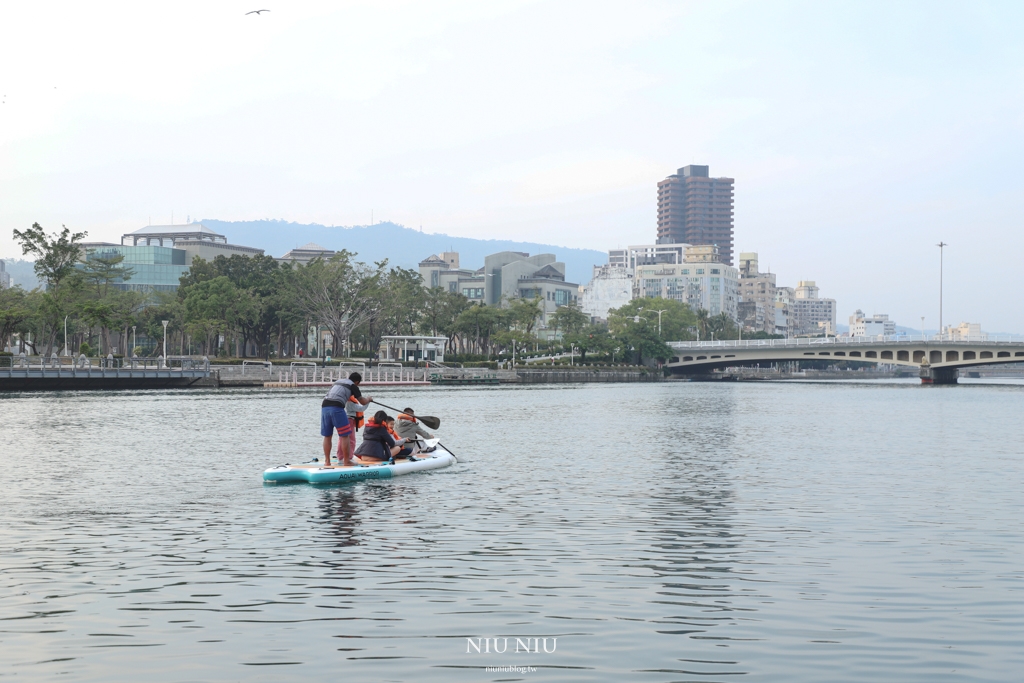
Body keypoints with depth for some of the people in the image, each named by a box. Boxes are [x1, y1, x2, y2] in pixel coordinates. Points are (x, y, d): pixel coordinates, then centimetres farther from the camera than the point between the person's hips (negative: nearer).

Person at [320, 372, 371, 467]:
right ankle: (346, 461, 3)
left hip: (324, 406, 6)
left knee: (327, 436, 12)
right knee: (345, 436, 3)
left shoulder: (337, 382, 28)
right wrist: (368, 399, 34)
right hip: (336, 408, -6)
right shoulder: (352, 385, 10)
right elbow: (363, 402, 12)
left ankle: (327, 461, 13)